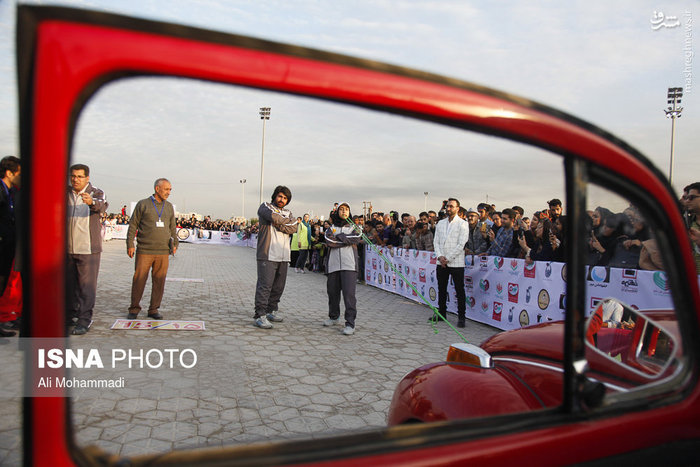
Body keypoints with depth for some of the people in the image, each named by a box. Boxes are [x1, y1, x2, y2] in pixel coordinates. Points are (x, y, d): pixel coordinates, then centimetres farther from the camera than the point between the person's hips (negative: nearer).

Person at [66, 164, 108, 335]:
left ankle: (84, 320, 1)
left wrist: (92, 202, -50)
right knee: (69, 283, 13)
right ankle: (70, 315, 27)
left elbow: (102, 205, -27)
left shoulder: (96, 193, -6)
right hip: (67, 248, 5)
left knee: (87, 284, -4)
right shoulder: (66, 192, 8)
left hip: (88, 248, -5)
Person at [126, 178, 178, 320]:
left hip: (163, 252, 3)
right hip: (144, 251, -3)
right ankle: (134, 309, 13)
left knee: (159, 281, 4)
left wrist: (175, 243, 14)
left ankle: (154, 309, 15)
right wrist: (130, 244, -3)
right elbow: (133, 225, 2)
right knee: (139, 280, -1)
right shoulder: (143, 204, 3)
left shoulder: (169, 207, 15)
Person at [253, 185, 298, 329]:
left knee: (278, 286, 10)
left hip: (283, 256, 6)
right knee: (265, 285, -10)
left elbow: (294, 228, 3)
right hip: (267, 254, -6)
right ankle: (260, 315, -7)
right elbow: (273, 216, -15)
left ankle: (272, 310, 25)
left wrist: (279, 225, -9)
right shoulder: (265, 207, 7)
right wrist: (288, 221, 1)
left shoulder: (288, 213, 21)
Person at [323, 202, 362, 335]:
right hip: (333, 265, 2)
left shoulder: (354, 227, 14)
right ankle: (334, 317, 31)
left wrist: (339, 237, -6)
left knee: (349, 293, -11)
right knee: (332, 292, 9)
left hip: (349, 265, -2)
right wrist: (347, 240, -6)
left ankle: (350, 323, -8)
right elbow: (329, 242, -6)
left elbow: (357, 239, -9)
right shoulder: (331, 228, 15)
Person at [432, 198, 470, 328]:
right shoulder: (440, 223, 13)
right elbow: (436, 241, 10)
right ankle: (441, 312, 25)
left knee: (459, 290, 0)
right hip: (441, 262, 5)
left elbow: (461, 245, -10)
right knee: (441, 289, 13)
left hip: (456, 263, -5)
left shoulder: (462, 224, -4)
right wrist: (440, 256, -6)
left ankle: (461, 317, 8)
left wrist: (448, 258, -13)